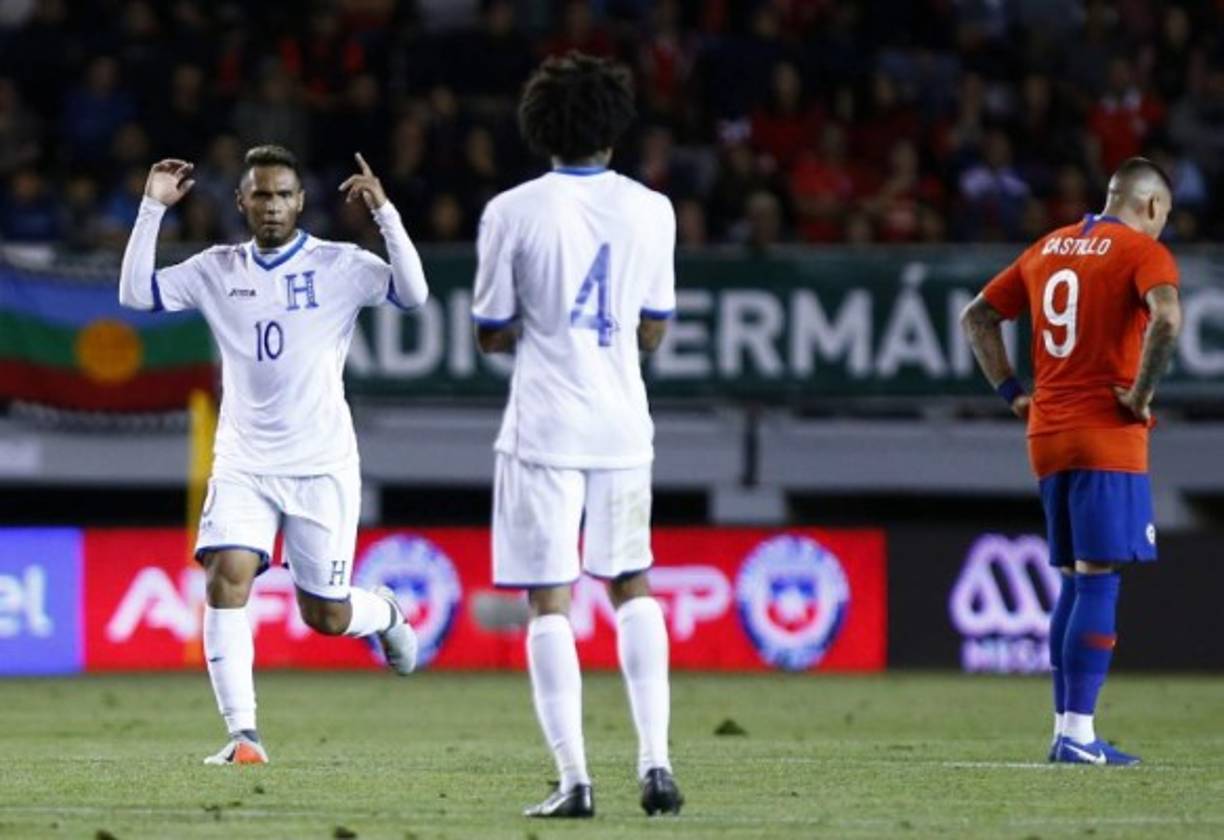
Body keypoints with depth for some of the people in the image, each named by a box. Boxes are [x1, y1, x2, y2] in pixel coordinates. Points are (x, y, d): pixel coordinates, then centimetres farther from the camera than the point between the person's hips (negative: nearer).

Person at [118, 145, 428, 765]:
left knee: (326, 616, 2)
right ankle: (243, 733, -18)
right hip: (243, 461, 2)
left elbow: (413, 293, -17)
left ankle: (385, 613, 40)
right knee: (226, 576, -20)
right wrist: (153, 208, -7)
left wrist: (384, 212, -24)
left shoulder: (340, 265, -3)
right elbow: (136, 293, -1)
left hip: (320, 463, -2)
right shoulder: (217, 270, 5)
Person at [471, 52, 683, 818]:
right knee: (633, 586, 18)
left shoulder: (512, 212, -7)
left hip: (544, 430, -3)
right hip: (623, 425, 3)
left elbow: (493, 334, -1)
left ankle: (574, 778, -7)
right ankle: (655, 761, 8)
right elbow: (653, 331, 8)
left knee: (551, 602, -1)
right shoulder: (650, 210, 1)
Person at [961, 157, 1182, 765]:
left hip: (1047, 438, 7)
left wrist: (1012, 393, 15)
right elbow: (1166, 318, -25)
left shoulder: (1046, 249, 16)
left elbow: (977, 317, 20)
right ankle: (1078, 734, -13)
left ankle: (1065, 728, 12)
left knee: (1075, 582, 13)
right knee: (1099, 582, -7)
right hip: (1108, 440, -7)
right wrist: (1140, 395, -15)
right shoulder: (1143, 251, -5)